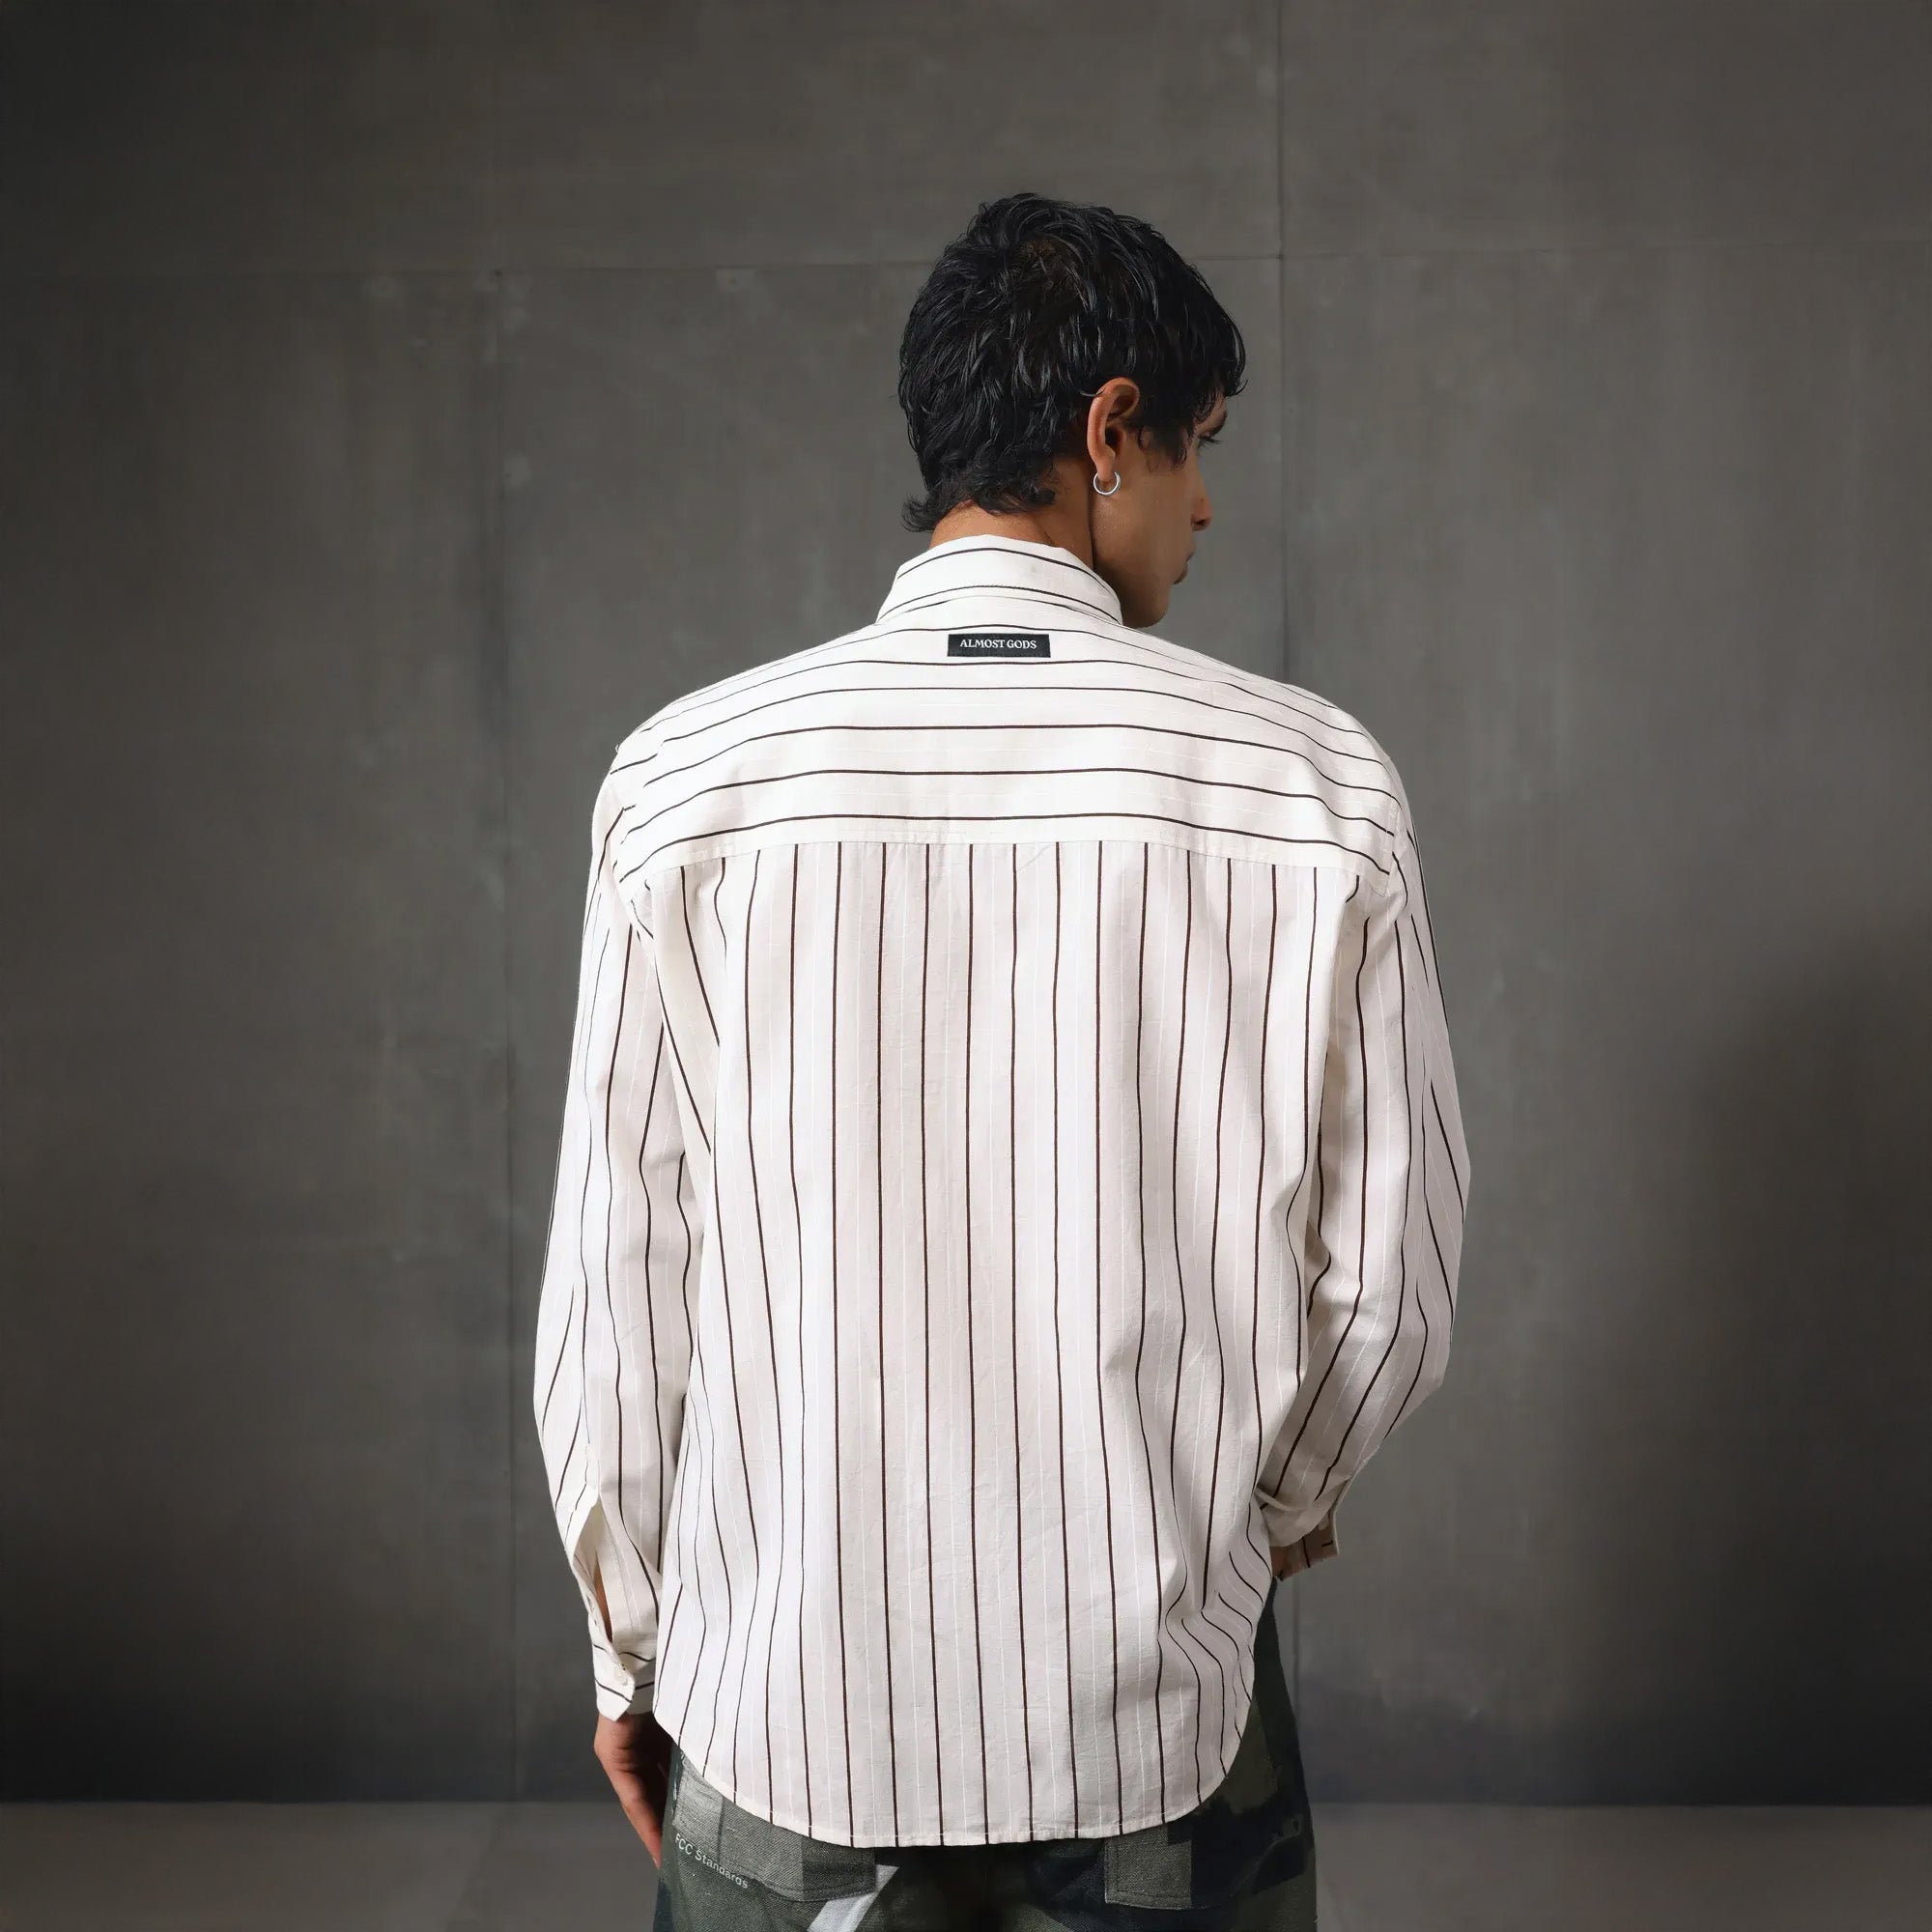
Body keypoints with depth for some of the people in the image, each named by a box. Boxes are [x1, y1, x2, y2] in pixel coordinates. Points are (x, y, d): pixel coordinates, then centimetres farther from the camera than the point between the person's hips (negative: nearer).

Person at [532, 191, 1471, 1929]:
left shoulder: (685, 781, -10)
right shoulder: (1317, 786, -10)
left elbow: (615, 1285, -6)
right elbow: (1387, 1279, -4)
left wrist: (633, 1653, 9)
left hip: (787, 1711, 1)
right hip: (1161, 1713, 0)